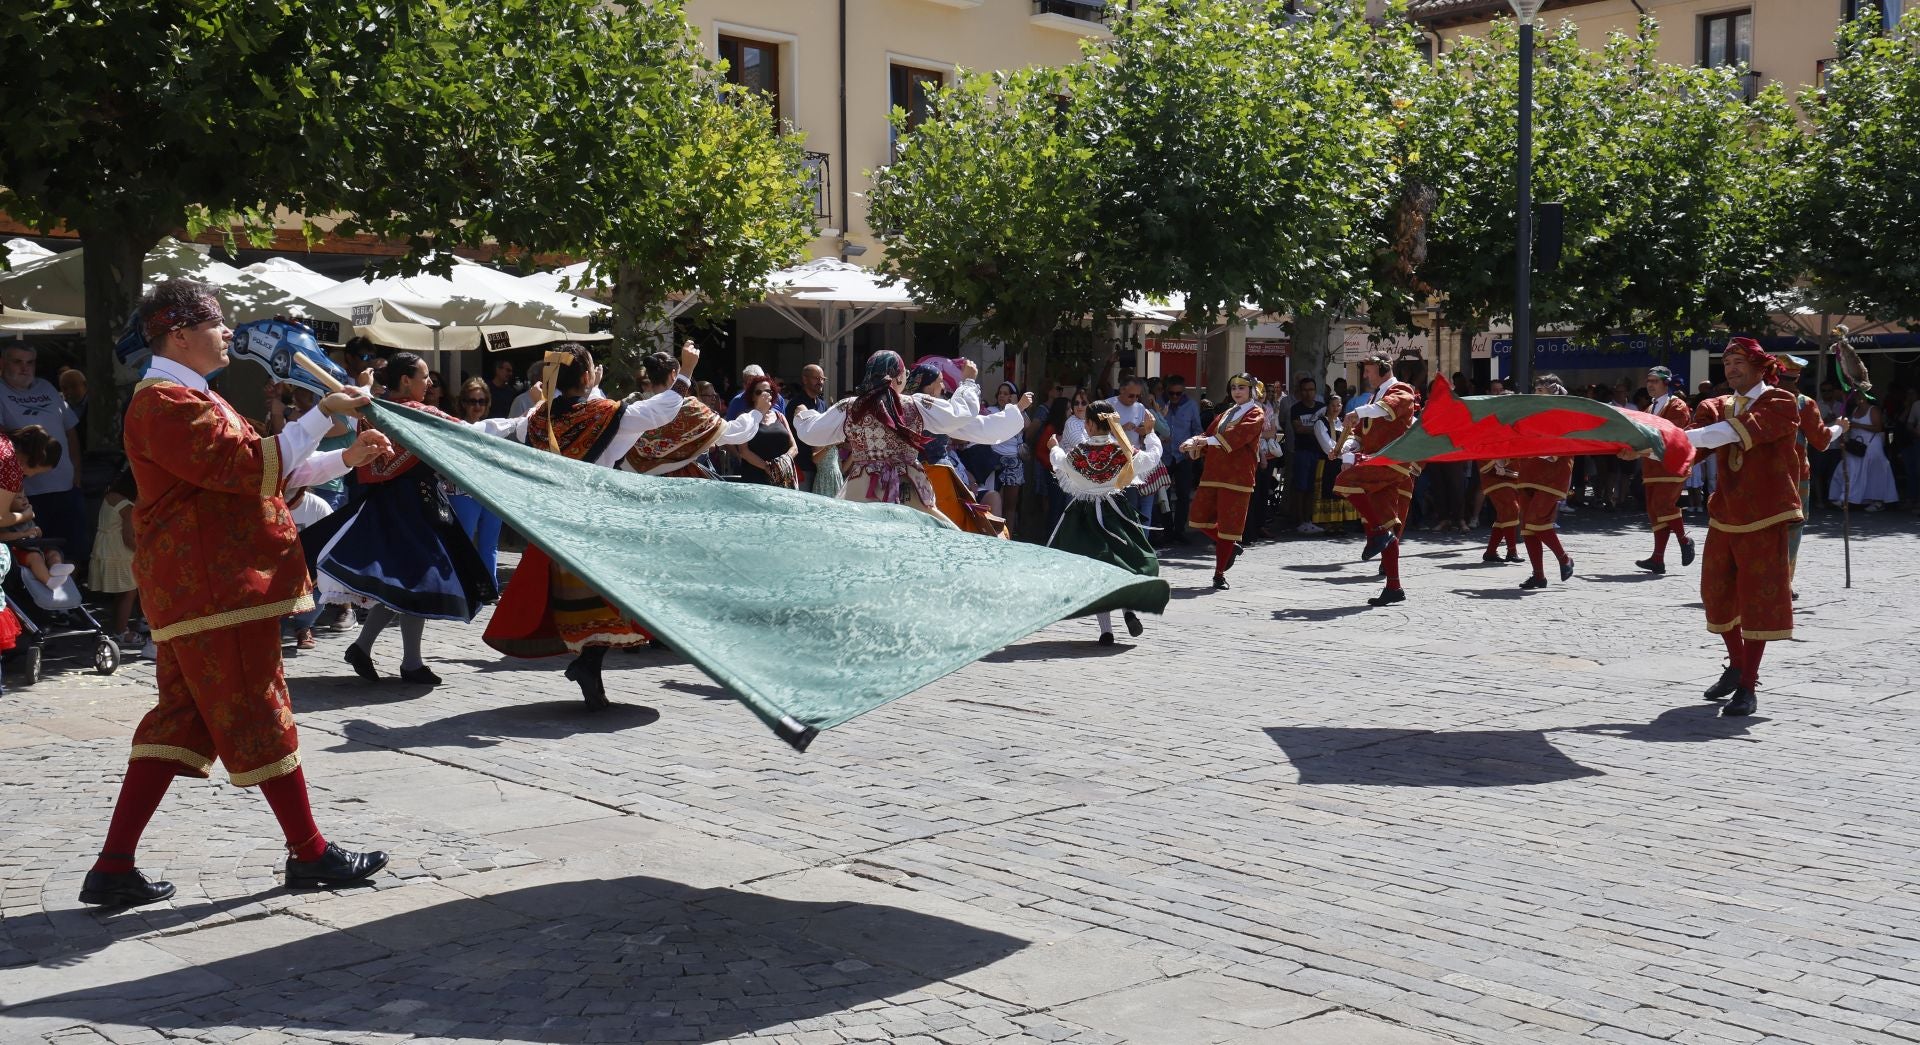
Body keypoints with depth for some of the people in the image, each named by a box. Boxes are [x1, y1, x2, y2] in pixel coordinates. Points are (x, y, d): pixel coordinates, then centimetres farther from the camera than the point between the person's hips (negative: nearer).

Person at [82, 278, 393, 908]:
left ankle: (115, 868, 10)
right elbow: (251, 464, -23)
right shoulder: (167, 403, -14)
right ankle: (309, 854, 8)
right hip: (216, 588, -11)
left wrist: (347, 458, 14)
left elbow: (265, 471, 23)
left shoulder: (188, 397, 22)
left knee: (181, 719, 10)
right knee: (259, 715, -2)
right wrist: (323, 414, -18)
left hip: (193, 589, 11)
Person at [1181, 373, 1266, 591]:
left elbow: (1239, 434, -19)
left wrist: (1209, 440, -31)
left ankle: (1220, 574, 3)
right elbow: (1209, 434, 11)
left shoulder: (1256, 414, -1)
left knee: (1229, 522, -4)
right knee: (1200, 518, 5)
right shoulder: (1226, 414, 22)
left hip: (1237, 475, -7)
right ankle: (1230, 546, 28)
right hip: (1213, 473, 7)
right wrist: (1194, 443, -11)